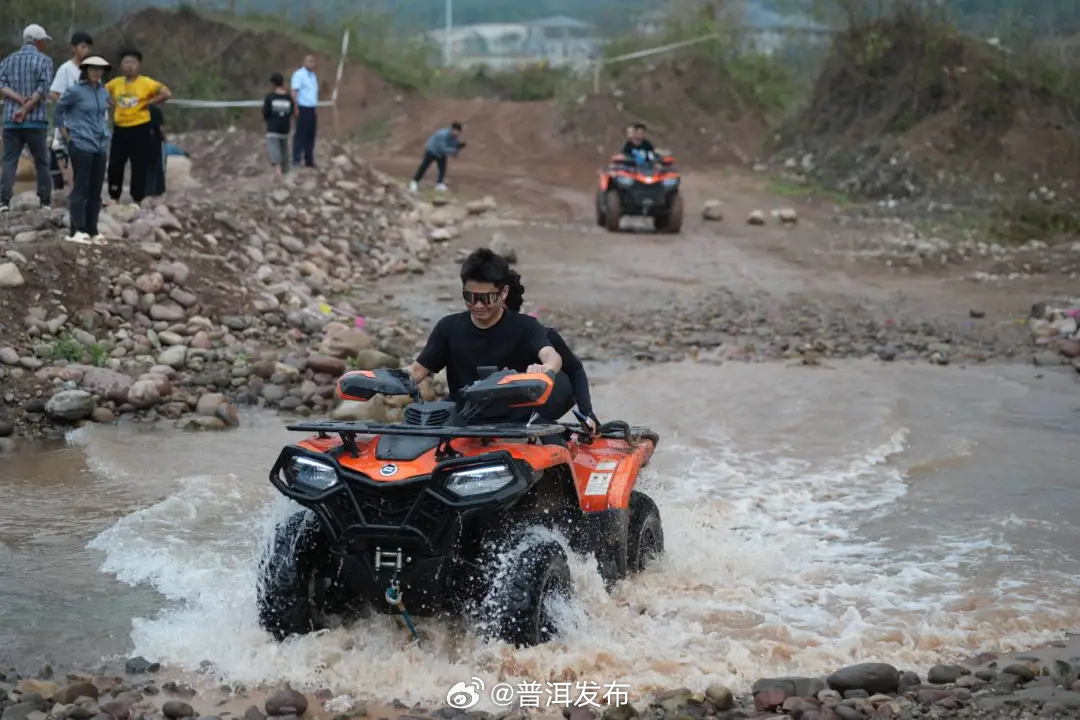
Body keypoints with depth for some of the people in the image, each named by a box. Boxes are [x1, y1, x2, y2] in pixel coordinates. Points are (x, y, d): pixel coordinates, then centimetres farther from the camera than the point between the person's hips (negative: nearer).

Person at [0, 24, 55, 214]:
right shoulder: (44, 60, -2)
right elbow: (43, 89, -13)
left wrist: (21, 100, -12)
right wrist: (26, 109, -11)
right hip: (35, 120, -3)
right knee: (42, 162, 9)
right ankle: (45, 201, 11)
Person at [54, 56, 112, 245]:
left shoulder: (104, 92, 9)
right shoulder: (75, 91, -8)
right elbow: (59, 110, 2)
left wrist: (105, 134, 15)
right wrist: (65, 134, -1)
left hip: (100, 146, 6)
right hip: (81, 145, -6)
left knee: (96, 190, 7)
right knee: (81, 188, -6)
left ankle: (92, 230, 13)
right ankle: (77, 230, -3)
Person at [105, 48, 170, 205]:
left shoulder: (146, 83, -7)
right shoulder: (115, 83, 4)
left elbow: (166, 94, -13)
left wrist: (148, 103, -13)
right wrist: (112, 103, 5)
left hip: (141, 129, -4)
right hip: (120, 128, 4)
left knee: (139, 167, 1)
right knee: (115, 165, 3)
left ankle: (137, 199, 10)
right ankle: (114, 198, 15)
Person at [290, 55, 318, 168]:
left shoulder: (313, 76, 18)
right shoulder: (299, 74, -7)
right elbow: (294, 92, -12)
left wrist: (316, 109, 17)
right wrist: (296, 108, -19)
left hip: (312, 109, 8)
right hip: (303, 109, -8)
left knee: (310, 135, 8)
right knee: (300, 134, -6)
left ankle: (309, 160, 13)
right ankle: (296, 159, -3)